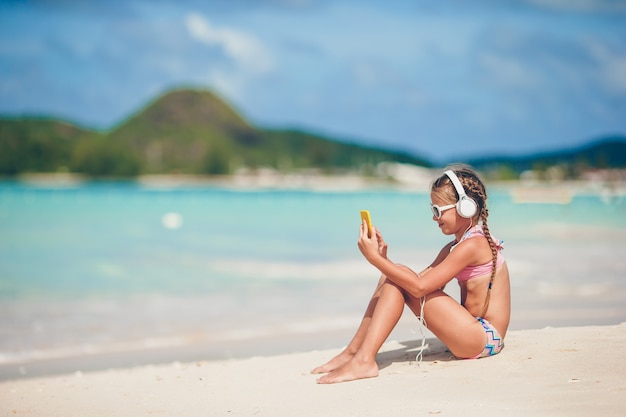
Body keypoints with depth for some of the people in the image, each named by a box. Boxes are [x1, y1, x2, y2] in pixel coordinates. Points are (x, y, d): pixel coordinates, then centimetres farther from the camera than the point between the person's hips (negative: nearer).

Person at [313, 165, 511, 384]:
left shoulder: (472, 245, -16)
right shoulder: (454, 247, 15)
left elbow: (420, 286, -22)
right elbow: (421, 278, 7)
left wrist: (375, 258, -20)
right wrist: (383, 258, -7)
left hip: (484, 338, -10)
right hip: (474, 330, 10)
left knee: (399, 280, -16)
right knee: (392, 276, 3)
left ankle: (364, 361, -21)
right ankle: (353, 351, 0)